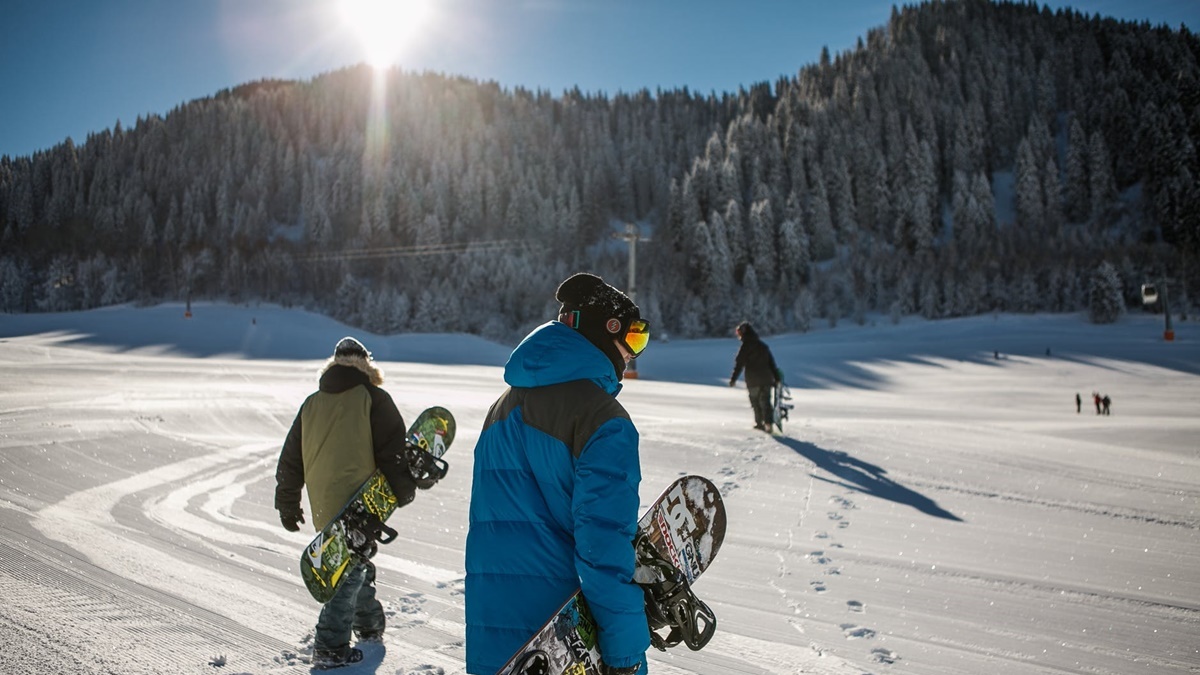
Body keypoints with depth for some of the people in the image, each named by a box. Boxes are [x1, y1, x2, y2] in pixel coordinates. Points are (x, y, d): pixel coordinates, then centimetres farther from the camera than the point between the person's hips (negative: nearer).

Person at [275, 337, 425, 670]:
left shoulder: (311, 404, 11)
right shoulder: (373, 399, -4)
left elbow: (291, 459, 15)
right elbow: (393, 450, -8)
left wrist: (287, 504, 23)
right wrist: (404, 490, 4)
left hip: (323, 507, 6)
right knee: (352, 570, 0)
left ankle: (368, 624, 36)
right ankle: (329, 647, -3)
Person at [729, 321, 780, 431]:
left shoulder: (745, 346, -6)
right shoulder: (763, 345, 13)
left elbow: (739, 364, -9)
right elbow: (772, 362, 15)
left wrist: (733, 378, -7)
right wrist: (776, 378, 18)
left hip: (753, 381, -4)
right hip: (767, 379, 4)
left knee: (755, 401, 10)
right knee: (765, 401, 3)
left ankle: (759, 423, 16)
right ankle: (768, 422, -12)